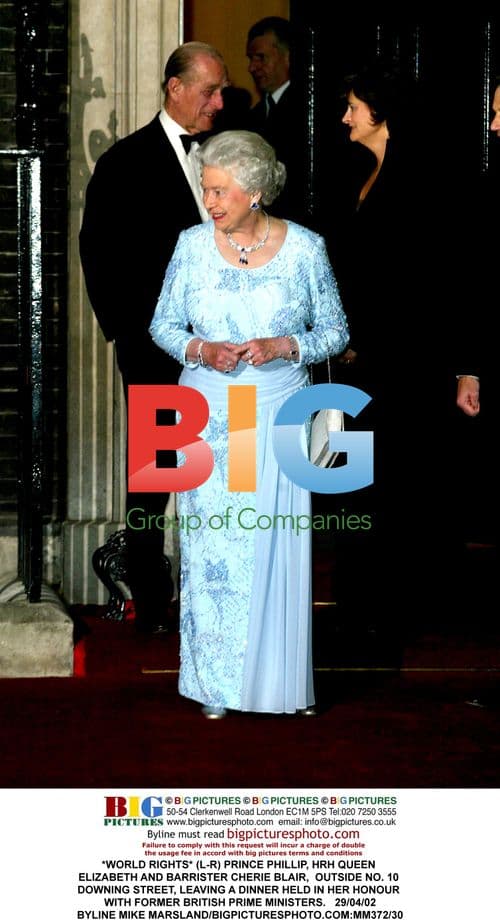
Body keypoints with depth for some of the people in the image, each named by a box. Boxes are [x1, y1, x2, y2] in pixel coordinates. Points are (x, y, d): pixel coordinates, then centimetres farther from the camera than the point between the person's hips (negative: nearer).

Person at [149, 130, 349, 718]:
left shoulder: (305, 248, -4)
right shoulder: (192, 245, 0)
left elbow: (335, 332, 3)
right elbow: (163, 325, 8)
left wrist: (283, 347, -14)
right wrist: (201, 350, -12)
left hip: (279, 413, -1)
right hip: (209, 414, 1)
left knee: (279, 546, -1)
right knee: (211, 547, 2)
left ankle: (282, 679, 12)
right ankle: (216, 683, 13)